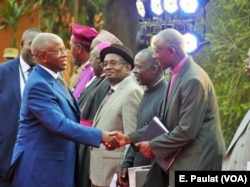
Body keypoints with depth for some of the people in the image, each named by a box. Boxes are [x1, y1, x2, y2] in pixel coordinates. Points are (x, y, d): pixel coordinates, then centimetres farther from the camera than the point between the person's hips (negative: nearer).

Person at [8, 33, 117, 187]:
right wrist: (100, 135, -31)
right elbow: (59, 125, -30)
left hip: (59, 165, 10)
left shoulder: (55, 78, 11)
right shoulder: (39, 85, -20)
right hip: (41, 167, -10)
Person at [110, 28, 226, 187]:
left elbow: (187, 131, -22)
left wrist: (154, 146, -11)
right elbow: (166, 122, 17)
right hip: (180, 157, 10)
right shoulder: (179, 75, 12)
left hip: (198, 161, -10)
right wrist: (130, 138, 10)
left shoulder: (193, 80, -20)